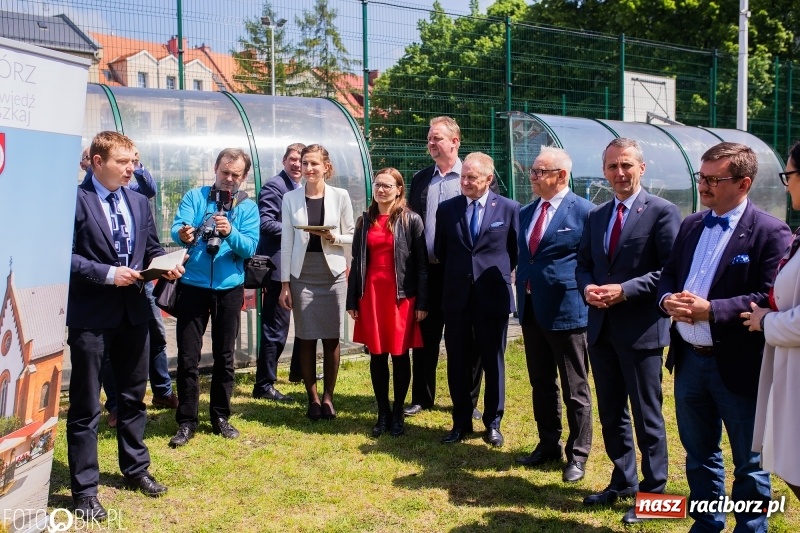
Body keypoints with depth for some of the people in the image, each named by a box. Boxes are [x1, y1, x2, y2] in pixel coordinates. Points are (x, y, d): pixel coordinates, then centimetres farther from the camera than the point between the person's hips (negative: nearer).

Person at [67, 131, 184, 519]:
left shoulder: (139, 202, 11)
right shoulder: (76, 200, -10)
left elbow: (152, 248, 15)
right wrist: (106, 273, -22)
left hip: (133, 311, 7)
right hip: (91, 315, -6)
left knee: (133, 395, 18)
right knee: (85, 405, 2)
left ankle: (135, 468, 35)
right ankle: (84, 488, 13)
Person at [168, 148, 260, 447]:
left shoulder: (248, 207, 3)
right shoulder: (195, 197, 2)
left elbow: (249, 247, -9)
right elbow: (177, 227, -13)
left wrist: (230, 232, -28)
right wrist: (182, 234, -36)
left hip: (229, 289, 1)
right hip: (193, 286, -1)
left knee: (224, 356, 11)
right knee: (188, 357, 0)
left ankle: (220, 416, 24)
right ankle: (186, 421, 11)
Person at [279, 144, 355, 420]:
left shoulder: (340, 196, 1)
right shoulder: (290, 198, 3)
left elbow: (351, 237, 7)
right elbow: (286, 242, 4)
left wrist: (334, 237, -16)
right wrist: (285, 283, 1)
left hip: (332, 274, 0)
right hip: (302, 275, 1)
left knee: (331, 338, 4)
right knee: (306, 339, 4)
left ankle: (328, 397, 17)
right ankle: (312, 398, 16)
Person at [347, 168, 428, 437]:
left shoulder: (411, 220, -1)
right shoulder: (364, 221, 10)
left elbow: (421, 264, -3)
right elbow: (357, 262, 11)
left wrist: (422, 303, -8)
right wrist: (352, 300, 6)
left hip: (401, 295, -3)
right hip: (371, 294, 3)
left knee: (399, 354, 4)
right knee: (377, 355, 7)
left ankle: (398, 414, 16)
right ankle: (383, 413, 18)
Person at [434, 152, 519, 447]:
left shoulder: (509, 208, -2)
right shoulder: (447, 208, 3)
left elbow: (517, 250, 7)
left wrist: (498, 273, 6)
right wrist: (457, 272, 11)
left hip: (493, 296, -2)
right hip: (456, 295, 2)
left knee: (493, 361, 8)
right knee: (457, 361, 8)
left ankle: (493, 422, 21)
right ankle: (461, 422, 21)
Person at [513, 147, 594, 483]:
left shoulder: (585, 212, -9)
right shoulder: (526, 213, 11)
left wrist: (587, 297, -9)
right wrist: (522, 289, 12)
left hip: (567, 311, -7)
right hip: (531, 310, 7)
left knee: (575, 389, 5)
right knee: (541, 384, 17)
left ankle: (577, 454, 18)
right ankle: (548, 445, 31)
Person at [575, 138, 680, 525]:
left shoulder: (662, 212, -8)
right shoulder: (596, 216, 12)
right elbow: (583, 264, 16)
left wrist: (624, 290, -20)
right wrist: (587, 287, -6)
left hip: (640, 330, -7)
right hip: (601, 328, 7)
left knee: (647, 416, 4)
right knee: (611, 413, 17)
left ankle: (653, 493, 17)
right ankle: (623, 482, 32)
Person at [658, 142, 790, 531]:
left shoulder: (770, 233, -12)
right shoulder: (691, 225, 9)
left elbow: (770, 298, -19)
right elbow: (669, 274, 15)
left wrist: (712, 309, -25)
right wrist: (667, 299, -8)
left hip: (738, 364, -6)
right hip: (689, 359, 7)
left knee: (749, 461, 10)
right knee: (698, 453, 20)